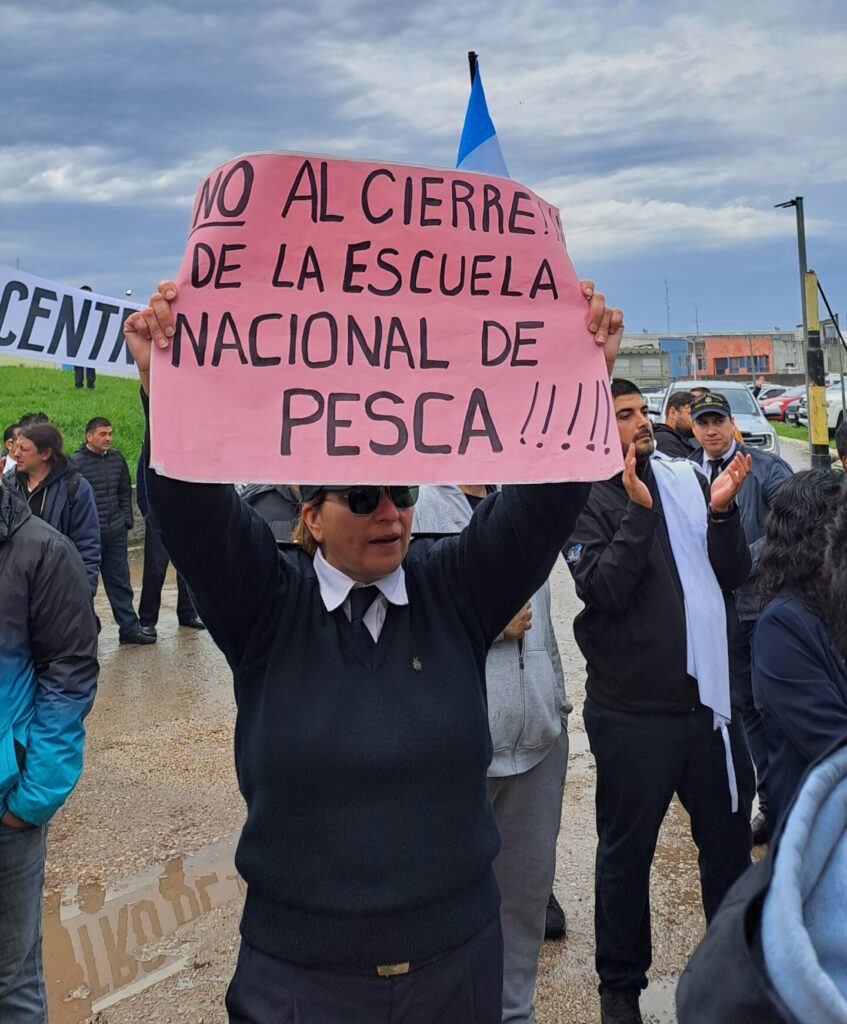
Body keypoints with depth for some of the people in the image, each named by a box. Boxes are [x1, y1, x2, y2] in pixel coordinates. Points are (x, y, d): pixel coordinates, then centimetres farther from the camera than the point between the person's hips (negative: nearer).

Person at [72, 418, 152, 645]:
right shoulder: (76, 462, -9)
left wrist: (126, 520, 11)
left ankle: (130, 628, 16)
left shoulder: (117, 459, 9)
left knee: (120, 582, 10)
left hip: (115, 532, 5)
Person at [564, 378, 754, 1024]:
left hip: (708, 697, 4)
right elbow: (603, 591, -18)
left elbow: (733, 577, 4)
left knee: (730, 839, 17)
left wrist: (722, 513, -13)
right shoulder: (585, 500, -7)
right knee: (628, 852, 12)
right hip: (633, 711, -4)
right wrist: (639, 511, -23)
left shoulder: (687, 480, 5)